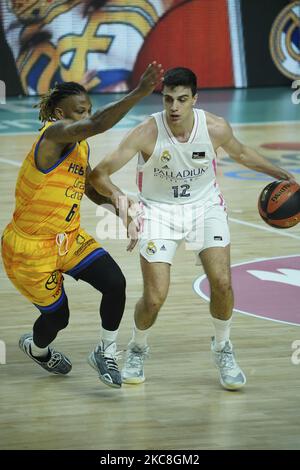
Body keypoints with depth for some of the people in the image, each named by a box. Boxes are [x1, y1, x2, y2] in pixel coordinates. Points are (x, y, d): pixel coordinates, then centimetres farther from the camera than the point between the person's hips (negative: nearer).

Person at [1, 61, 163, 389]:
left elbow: (91, 189, 22)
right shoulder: (53, 134, -24)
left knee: (115, 283, -13)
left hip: (70, 238, 7)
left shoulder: (81, 146, 3)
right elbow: (97, 125, -43)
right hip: (30, 248, -7)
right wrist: (139, 93, -51)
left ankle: (105, 354, 8)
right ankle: (36, 348, 44)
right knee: (57, 316, 7)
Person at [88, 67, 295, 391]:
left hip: (205, 206, 2)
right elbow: (98, 174, -26)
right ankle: (137, 350, 21)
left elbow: (240, 153, 8)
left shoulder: (215, 128, -17)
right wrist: (117, 196, -45)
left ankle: (222, 350, 13)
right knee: (155, 297, -11)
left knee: (222, 282, -15)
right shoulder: (146, 133, -25)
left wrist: (278, 174, 9)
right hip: (159, 212, -2)